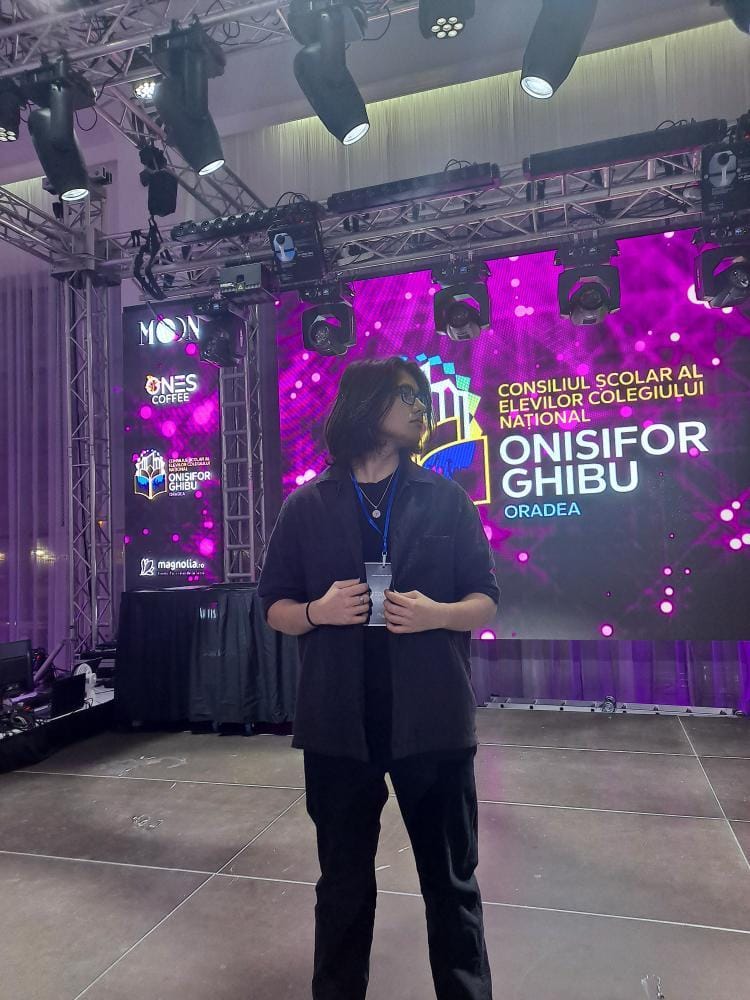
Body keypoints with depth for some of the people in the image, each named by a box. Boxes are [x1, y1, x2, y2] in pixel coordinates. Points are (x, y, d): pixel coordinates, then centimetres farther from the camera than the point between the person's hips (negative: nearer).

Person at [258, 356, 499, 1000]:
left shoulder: (446, 500, 2)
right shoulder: (307, 507, 2)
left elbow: (486, 602, 3)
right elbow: (275, 608, 7)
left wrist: (436, 614, -17)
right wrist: (318, 611, -14)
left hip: (432, 722, 0)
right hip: (337, 724, 1)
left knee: (451, 884, 14)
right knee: (343, 884, 18)